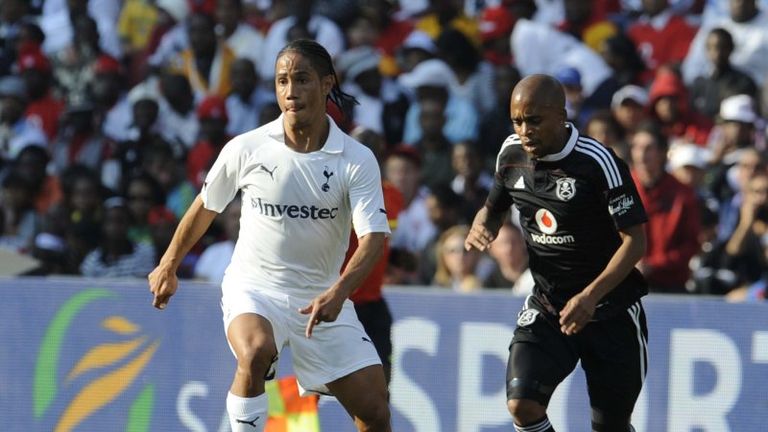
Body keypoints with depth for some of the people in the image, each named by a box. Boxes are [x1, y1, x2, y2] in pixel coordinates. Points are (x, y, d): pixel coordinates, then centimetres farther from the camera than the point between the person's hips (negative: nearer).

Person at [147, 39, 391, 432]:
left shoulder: (357, 161, -9)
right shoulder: (245, 149, -6)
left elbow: (373, 238, -18)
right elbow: (205, 207, 11)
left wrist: (338, 292, -36)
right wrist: (168, 267, 20)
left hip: (324, 299, 1)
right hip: (253, 286, -1)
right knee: (256, 352, -36)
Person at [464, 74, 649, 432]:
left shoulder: (598, 162, -19)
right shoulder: (512, 154, -2)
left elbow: (635, 240, -18)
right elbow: (494, 208, 18)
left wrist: (591, 296, -30)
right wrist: (480, 228, -8)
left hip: (610, 308, -4)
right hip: (546, 307, 4)